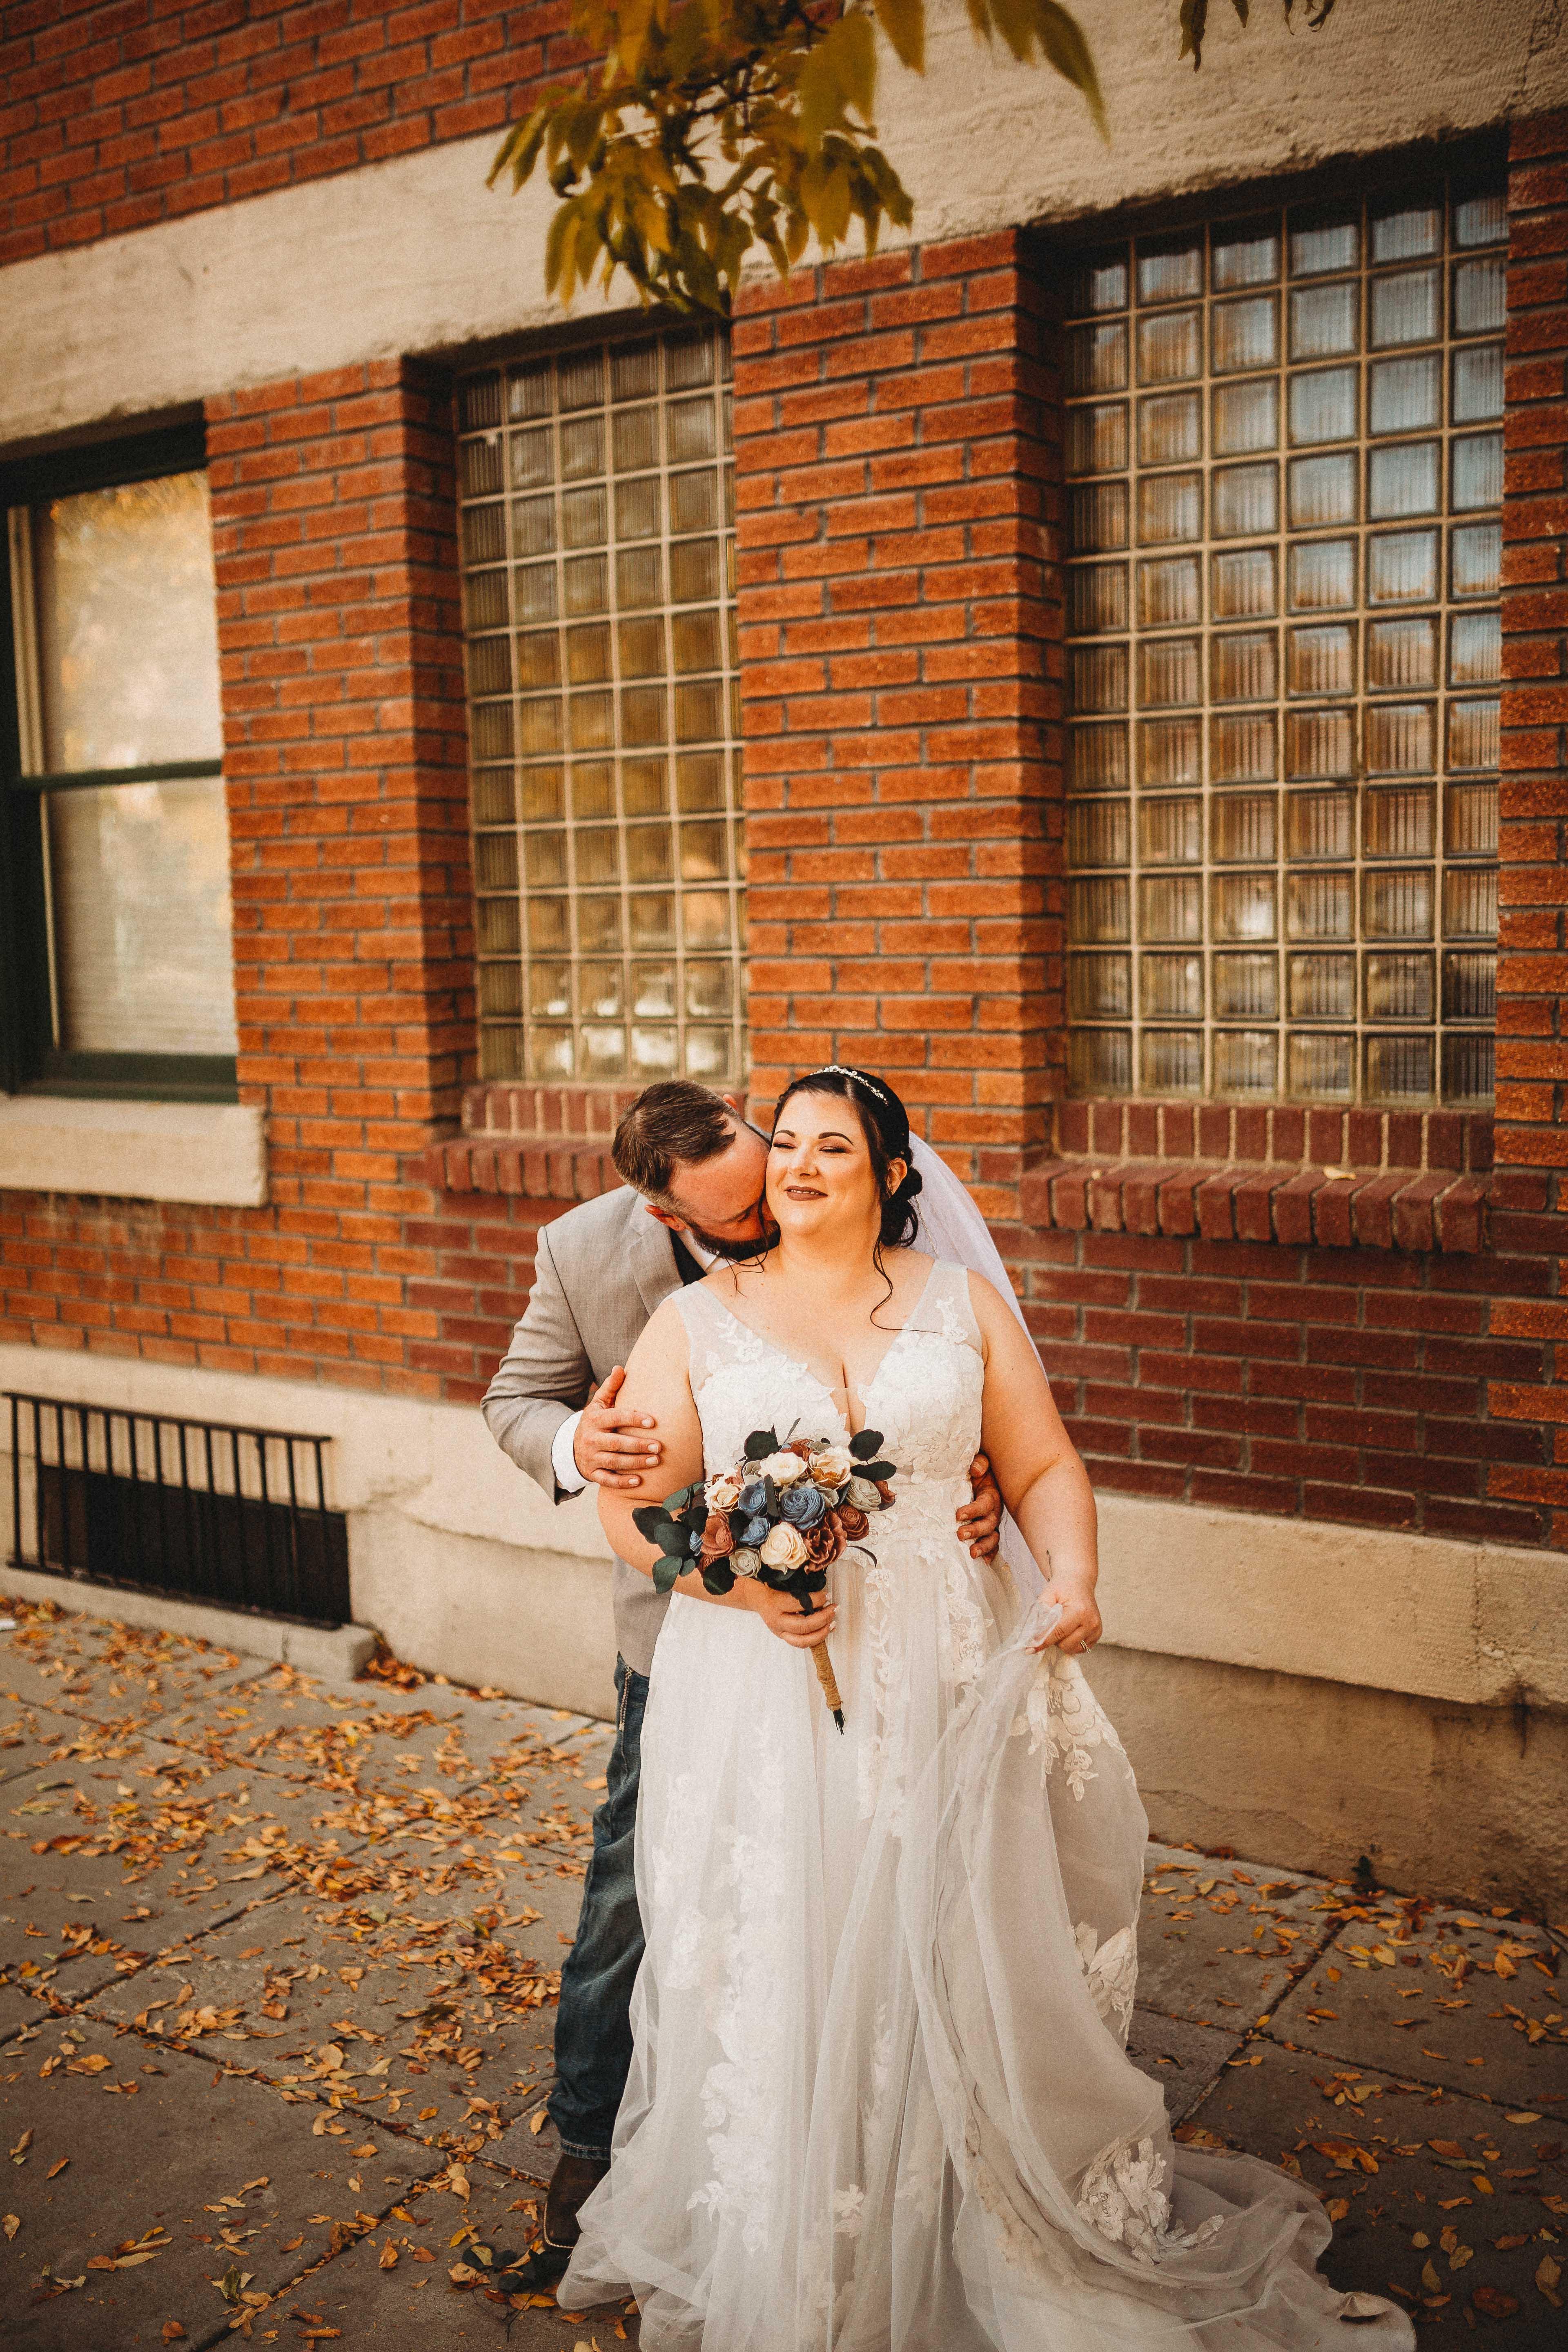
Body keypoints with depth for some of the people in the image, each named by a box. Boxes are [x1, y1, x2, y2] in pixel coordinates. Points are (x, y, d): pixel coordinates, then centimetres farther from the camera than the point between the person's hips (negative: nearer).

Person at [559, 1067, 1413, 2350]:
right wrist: (743, 1584, -17)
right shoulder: (695, 1319, 4)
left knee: (953, 1965, 6)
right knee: (773, 1976, 4)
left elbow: (1045, 1470, 8)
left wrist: (1073, 1577, -12)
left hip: (944, 1686, 1)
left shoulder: (964, 1305, 8)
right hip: (760, 1696, 0)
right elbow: (633, 1501, 0)